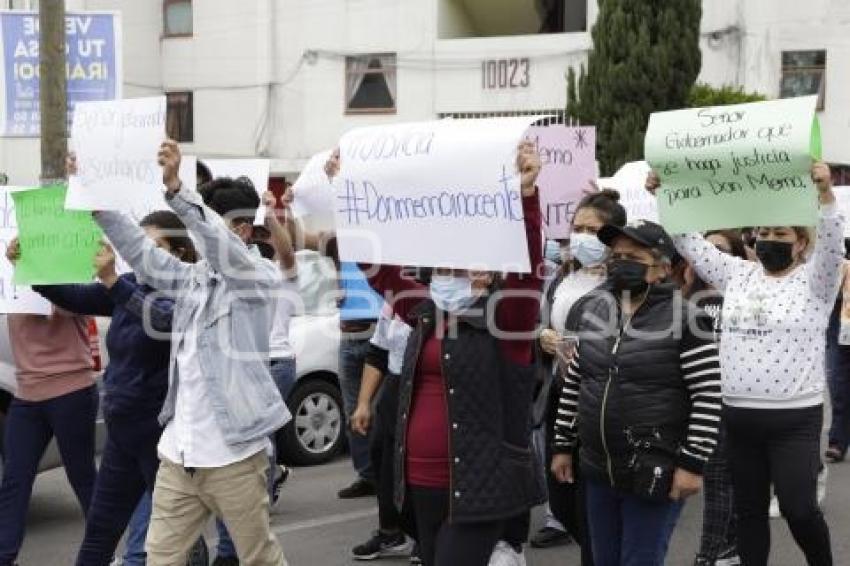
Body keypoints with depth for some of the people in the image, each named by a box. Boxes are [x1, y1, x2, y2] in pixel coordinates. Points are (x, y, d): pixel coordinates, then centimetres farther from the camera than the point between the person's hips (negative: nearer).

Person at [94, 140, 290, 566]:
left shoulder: (261, 277, -8)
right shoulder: (193, 277, 12)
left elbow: (221, 243, -25)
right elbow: (140, 252, 8)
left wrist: (175, 188, -36)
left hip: (232, 454, -6)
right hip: (178, 451, 6)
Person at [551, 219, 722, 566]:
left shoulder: (685, 319, -11)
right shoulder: (593, 312, 7)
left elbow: (708, 398, -13)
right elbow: (573, 384, 15)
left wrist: (693, 463, -17)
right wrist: (563, 445, 13)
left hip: (656, 472, -6)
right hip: (598, 469, 6)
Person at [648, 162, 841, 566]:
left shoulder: (814, 280, -1)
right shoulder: (738, 275, 11)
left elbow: (832, 244, -20)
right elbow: (690, 244, 10)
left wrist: (825, 193, -35)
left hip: (794, 419, -5)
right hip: (738, 416, 5)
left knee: (799, 508, -5)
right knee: (748, 510, 11)